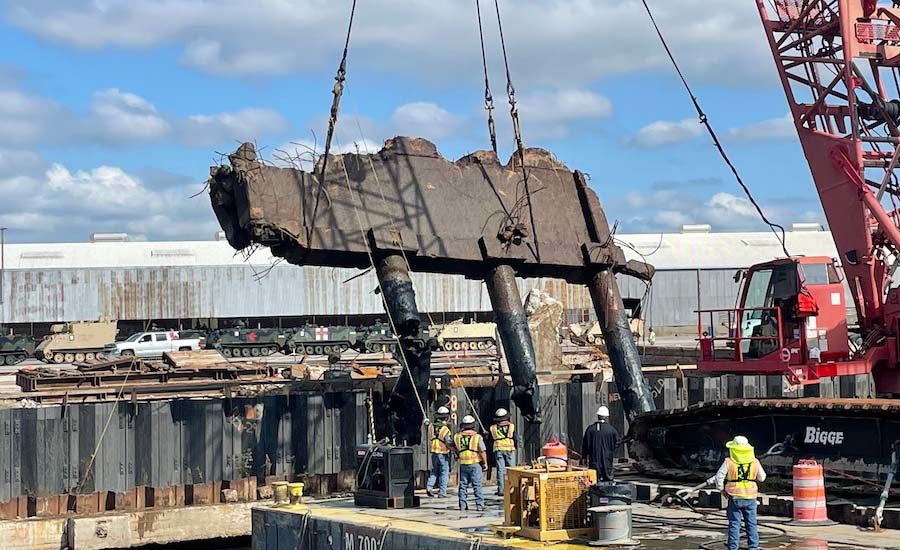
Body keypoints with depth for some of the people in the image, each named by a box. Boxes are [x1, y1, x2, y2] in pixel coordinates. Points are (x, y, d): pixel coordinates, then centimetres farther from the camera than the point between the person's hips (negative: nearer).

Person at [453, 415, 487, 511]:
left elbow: (454, 448, 16)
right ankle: (479, 505, -2)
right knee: (477, 485, 0)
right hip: (475, 464, -3)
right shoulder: (477, 437, -9)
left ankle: (462, 505, 13)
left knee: (463, 485, 11)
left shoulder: (457, 437, 2)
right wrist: (485, 463, -1)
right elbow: (483, 451, -11)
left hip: (463, 464, 3)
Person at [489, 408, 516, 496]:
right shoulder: (511, 426, 1)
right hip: (509, 449, -1)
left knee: (500, 469, 2)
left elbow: (491, 439, 8)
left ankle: (501, 489, -2)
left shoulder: (493, 427, 5)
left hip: (498, 450, 1)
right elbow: (515, 438, 3)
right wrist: (515, 447, 19)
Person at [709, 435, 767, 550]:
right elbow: (762, 477, 9)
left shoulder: (729, 462, -9)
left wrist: (722, 489, 6)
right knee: (751, 523, 12)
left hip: (735, 497, -2)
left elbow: (719, 477, -9)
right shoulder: (755, 462, -2)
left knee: (734, 524, 5)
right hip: (750, 497, 2)